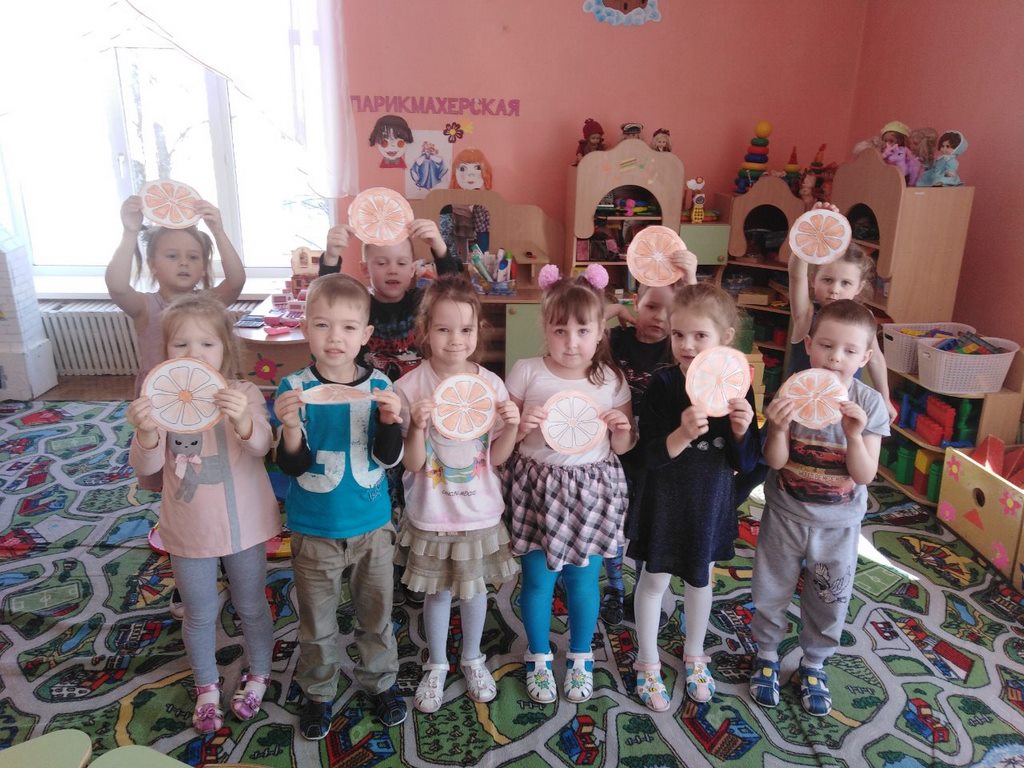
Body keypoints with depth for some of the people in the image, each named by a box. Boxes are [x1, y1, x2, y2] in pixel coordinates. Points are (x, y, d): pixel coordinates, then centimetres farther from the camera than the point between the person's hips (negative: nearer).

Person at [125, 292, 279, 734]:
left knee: (251, 606, 18)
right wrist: (146, 432, -37)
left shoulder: (242, 394, -14)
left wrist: (242, 420, -50)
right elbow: (146, 467, -15)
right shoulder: (160, 401, -9)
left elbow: (260, 446, -28)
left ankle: (258, 676, 43)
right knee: (200, 615, 19)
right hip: (189, 531, 1)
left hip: (244, 525, -1)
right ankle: (206, 687, 44)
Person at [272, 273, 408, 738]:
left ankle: (380, 682, 44)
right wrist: (290, 425, -37)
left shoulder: (378, 386, -10)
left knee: (376, 615, 20)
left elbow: (388, 459, -11)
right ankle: (318, 692, 42)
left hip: (372, 526, 1)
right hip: (314, 530, -1)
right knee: (316, 623, 18)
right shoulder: (294, 387, -14)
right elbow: (291, 465, -17)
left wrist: (390, 420, -31)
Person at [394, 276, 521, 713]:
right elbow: (412, 463, -13)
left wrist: (512, 425, -21)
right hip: (431, 514, -1)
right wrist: (417, 426, -30)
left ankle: (473, 659, 44)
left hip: (480, 512, 2)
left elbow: (497, 457, -3)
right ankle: (437, 665, 41)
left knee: (475, 588, 19)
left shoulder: (491, 385, -8)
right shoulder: (410, 387, -14)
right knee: (438, 592, 16)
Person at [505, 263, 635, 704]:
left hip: (590, 490, 1)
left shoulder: (611, 380, -4)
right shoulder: (526, 373, -8)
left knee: (583, 582, 12)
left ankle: (581, 658, 38)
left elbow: (622, 448, 5)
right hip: (536, 487, -1)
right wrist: (521, 426, -23)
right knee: (537, 580, 9)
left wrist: (623, 429, -16)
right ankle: (539, 659, 34)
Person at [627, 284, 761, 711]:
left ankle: (694, 656, 46)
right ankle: (648, 663, 36)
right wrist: (683, 433, -40)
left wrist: (742, 430, -27)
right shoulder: (663, 385, -19)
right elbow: (651, 456, -22)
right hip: (665, 502, -2)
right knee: (655, 579, 13)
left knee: (700, 579, 21)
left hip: (711, 503, 3)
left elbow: (747, 463, -8)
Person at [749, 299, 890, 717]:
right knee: (771, 591, 17)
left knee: (830, 601, 18)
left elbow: (865, 475, -15)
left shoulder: (869, 404, -14)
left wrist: (855, 434, -31)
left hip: (838, 524, 1)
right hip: (785, 516, -1)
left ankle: (814, 664, 43)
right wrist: (778, 429, -35)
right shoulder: (790, 393, -17)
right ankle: (766, 655, 42)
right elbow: (775, 461, -16)